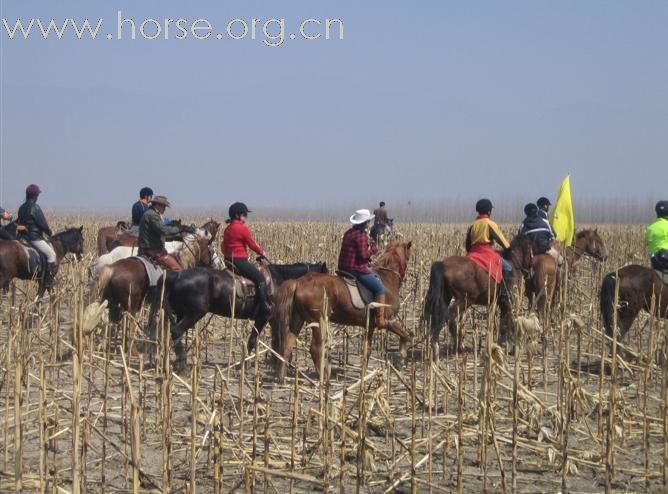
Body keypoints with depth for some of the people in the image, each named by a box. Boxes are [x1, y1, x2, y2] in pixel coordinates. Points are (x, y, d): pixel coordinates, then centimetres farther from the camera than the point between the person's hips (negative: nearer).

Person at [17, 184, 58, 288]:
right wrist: (50, 233, 2)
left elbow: (19, 221, 18)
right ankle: (49, 280, -13)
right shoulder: (35, 208, -15)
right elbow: (43, 224, -15)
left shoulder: (22, 208, 10)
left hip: (23, 236, 10)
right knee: (52, 254, -8)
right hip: (35, 237, -10)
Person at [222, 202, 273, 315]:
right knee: (260, 278, -7)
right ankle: (265, 304, -14)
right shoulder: (243, 228, -13)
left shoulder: (227, 229, 12)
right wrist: (262, 252, 9)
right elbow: (252, 244, -7)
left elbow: (224, 246, 18)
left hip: (229, 260, 10)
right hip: (240, 261, -10)